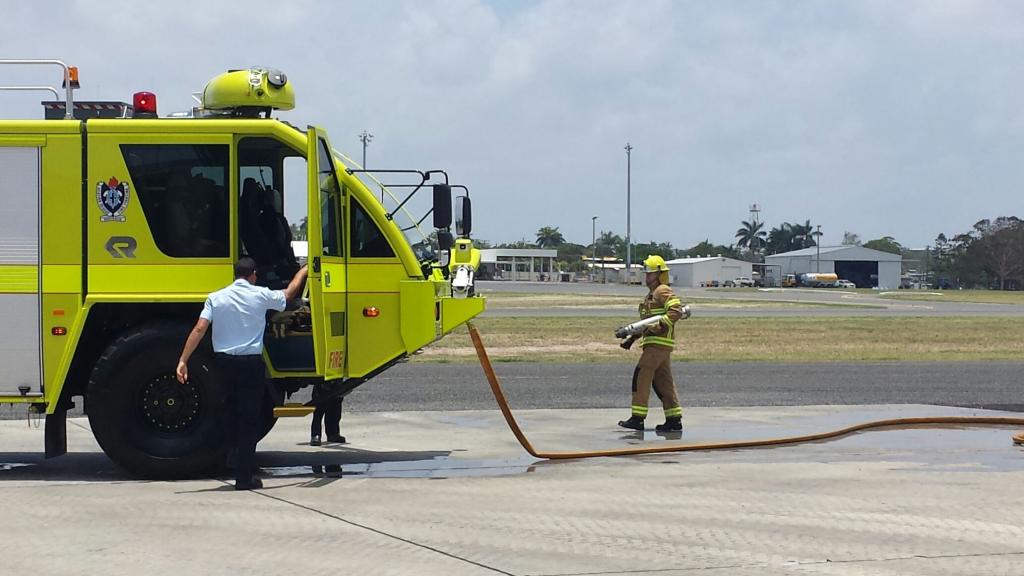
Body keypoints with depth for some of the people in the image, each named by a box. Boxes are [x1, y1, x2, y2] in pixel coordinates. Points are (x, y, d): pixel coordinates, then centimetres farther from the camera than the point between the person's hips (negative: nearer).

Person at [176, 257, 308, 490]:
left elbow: (199, 329, -7)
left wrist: (183, 361, -8)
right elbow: (289, 294, 17)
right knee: (249, 419, 3)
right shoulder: (261, 296, -2)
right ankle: (245, 477, 2)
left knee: (232, 415, 18)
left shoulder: (216, 298, 2)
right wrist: (303, 272, 36)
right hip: (251, 363, -2)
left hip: (223, 361, 2)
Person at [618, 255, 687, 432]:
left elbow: (676, 311, -21)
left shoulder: (663, 291, -9)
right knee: (663, 382, 9)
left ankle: (637, 418, -10)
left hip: (658, 343, -10)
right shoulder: (651, 294, 23)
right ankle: (674, 419, 10)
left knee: (641, 377, -10)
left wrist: (658, 325, -24)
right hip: (653, 342, 10)